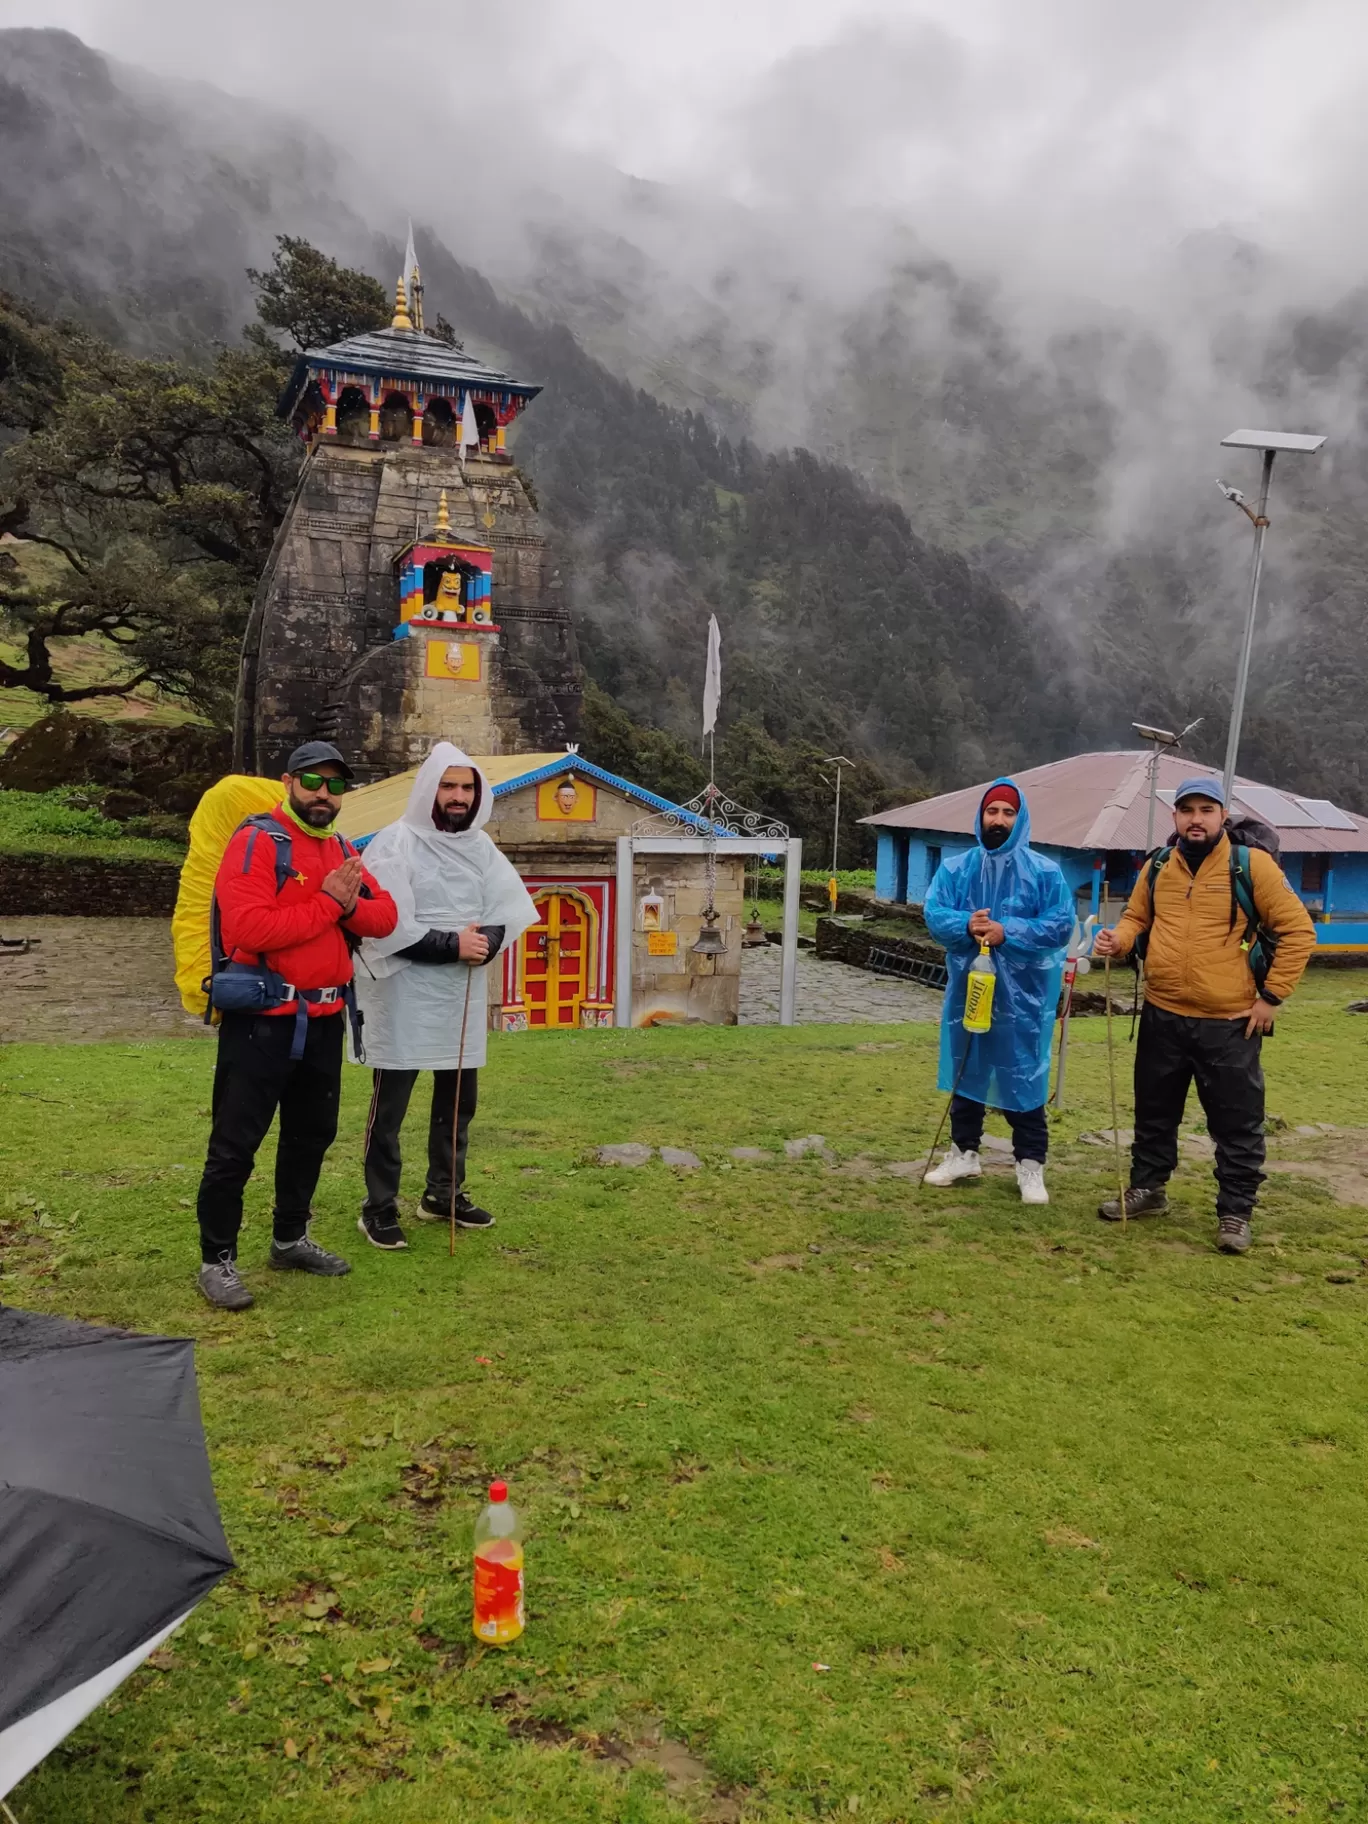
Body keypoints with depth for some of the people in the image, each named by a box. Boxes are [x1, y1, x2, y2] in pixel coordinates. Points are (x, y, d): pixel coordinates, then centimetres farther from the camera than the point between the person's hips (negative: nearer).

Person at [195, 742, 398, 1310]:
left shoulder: (341, 851, 13)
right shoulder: (255, 842, -12)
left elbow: (385, 916, 7)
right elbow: (249, 927, -25)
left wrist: (351, 905, -14)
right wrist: (328, 903, -19)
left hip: (324, 1021, 8)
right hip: (261, 1019, -8)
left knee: (312, 1134, 18)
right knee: (235, 1145, 0)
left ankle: (291, 1238, 34)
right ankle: (217, 1259, 11)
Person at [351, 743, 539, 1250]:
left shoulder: (480, 845, 10)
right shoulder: (395, 844, -10)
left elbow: (510, 908, 6)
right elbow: (387, 926, -17)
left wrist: (486, 941, -14)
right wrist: (453, 945, -18)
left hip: (463, 993, 6)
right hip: (405, 995, -6)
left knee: (460, 1099, 14)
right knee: (389, 1106, 1)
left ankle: (443, 1194, 29)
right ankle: (379, 1208, 12)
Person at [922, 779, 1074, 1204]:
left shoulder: (1044, 872, -5)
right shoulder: (955, 868, 4)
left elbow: (1060, 925, -11)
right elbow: (934, 914, -3)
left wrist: (1007, 932, -21)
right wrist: (966, 925, -23)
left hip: (1021, 995, -3)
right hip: (966, 988, 3)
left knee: (1023, 1077, 2)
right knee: (965, 1072, 14)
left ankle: (1030, 1164, 15)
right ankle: (964, 1153, 28)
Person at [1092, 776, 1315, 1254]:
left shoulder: (1251, 864, -9)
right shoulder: (1157, 867, 5)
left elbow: (1298, 930, -7)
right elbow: (1136, 917, 16)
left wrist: (1271, 996, -9)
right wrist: (1119, 939, -7)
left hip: (1229, 1023, -4)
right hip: (1162, 1017, 4)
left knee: (1237, 1124, 5)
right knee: (1153, 1112, 17)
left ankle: (1235, 1212, 19)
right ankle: (1147, 1188, 35)